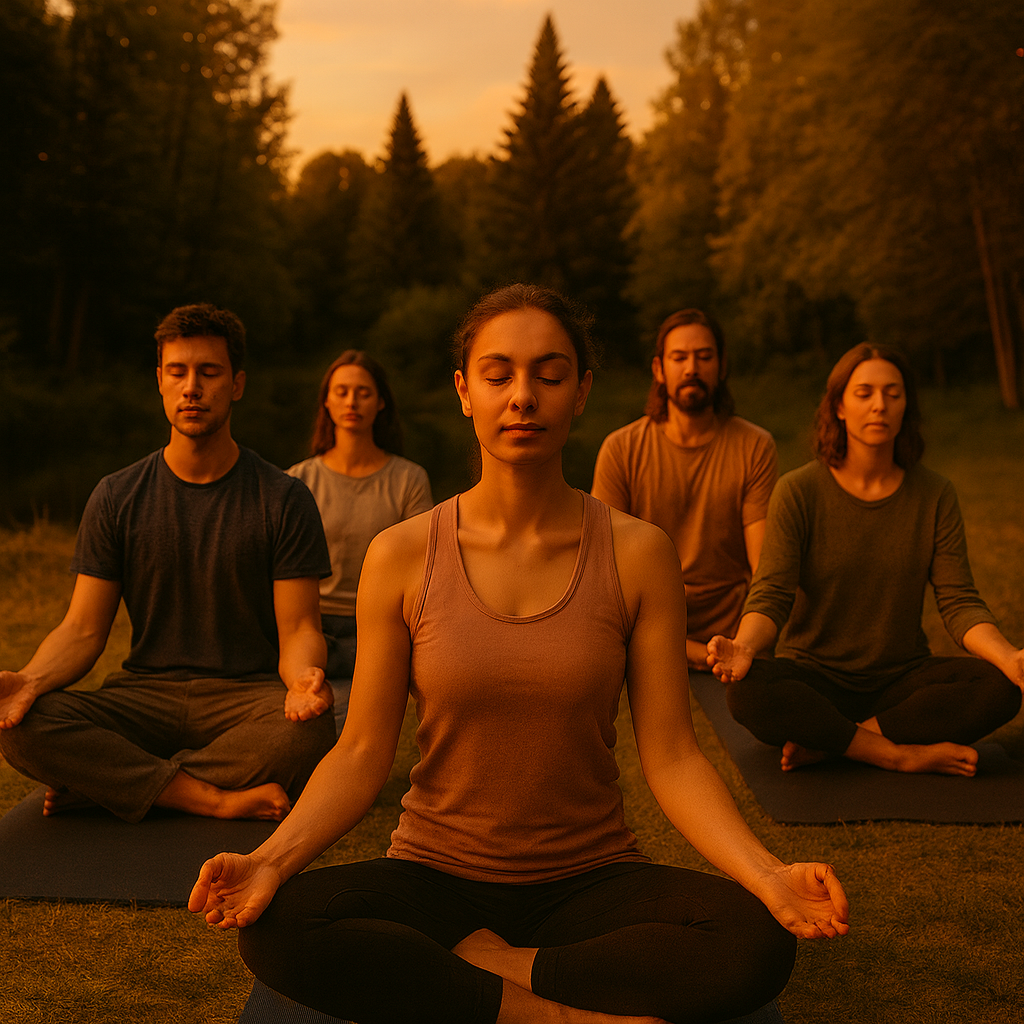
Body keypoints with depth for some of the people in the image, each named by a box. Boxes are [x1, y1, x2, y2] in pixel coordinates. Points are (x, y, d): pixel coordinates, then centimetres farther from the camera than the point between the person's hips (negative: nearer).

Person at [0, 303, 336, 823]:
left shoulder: (285, 500, 1)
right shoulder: (117, 498, 7)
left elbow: (298, 629, -2)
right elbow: (83, 630, 4)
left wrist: (304, 676, -28)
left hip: (248, 694, -1)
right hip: (143, 694, 1)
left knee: (308, 731, -37)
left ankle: (104, 783, -19)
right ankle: (219, 800, -24)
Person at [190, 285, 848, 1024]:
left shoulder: (638, 554, -5)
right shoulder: (402, 556, -4)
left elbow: (671, 755, -6)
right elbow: (362, 753, -4)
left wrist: (766, 874, -23)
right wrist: (272, 859, -23)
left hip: (591, 876, 1)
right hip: (438, 874, 0)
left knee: (758, 942, -29)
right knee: (276, 929, -29)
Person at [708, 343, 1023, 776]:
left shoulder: (934, 494, 1)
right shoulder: (799, 491, -7)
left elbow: (959, 602, -4)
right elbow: (771, 595, -13)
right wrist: (744, 646, -37)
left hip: (902, 680, 3)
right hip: (814, 675, -2)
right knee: (749, 692, -34)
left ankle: (825, 742, -20)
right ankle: (903, 753, -21)